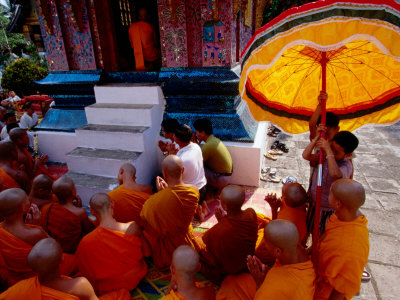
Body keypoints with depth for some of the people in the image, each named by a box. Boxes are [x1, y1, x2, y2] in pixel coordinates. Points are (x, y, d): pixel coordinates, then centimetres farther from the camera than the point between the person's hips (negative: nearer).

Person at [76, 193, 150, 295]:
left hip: (108, 287, -1)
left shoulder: (86, 242, -27)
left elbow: (89, 277, -12)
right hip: (135, 276, 1)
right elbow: (147, 253, -8)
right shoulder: (133, 227, -25)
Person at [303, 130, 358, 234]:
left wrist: (328, 151, -41)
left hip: (329, 209, -5)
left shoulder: (346, 165, -24)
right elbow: (306, 155, -19)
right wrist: (317, 137, -23)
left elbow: (334, 174, -45)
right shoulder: (323, 157, -9)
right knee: (313, 231, 27)